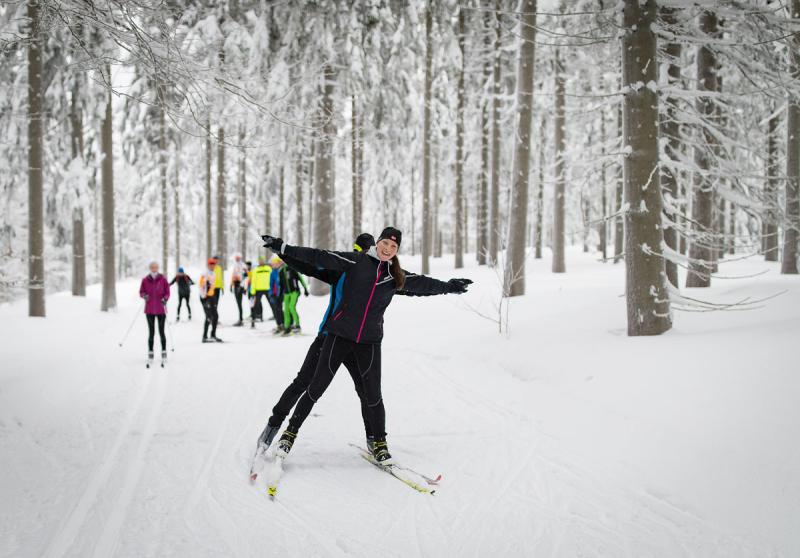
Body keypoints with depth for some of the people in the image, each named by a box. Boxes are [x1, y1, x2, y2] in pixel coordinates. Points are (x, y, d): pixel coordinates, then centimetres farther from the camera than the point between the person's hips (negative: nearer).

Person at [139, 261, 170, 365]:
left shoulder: (163, 279, -2)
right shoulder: (145, 280, 0)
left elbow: (167, 292, 1)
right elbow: (141, 292, 5)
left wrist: (165, 299, -18)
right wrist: (144, 295, -16)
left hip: (161, 309, -1)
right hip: (150, 310, 1)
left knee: (161, 332, 3)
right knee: (151, 332, 3)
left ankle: (164, 353, 14)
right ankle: (150, 355, 8)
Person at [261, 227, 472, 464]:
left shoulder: (396, 276, 8)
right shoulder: (356, 260, -4)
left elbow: (422, 284, 22)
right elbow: (319, 257, -8)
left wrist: (449, 286, 27)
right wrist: (283, 248, -13)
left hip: (369, 341, 2)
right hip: (340, 335, -2)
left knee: (373, 395, 2)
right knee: (316, 388, 0)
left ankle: (380, 444, 20)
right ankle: (291, 432, 15)